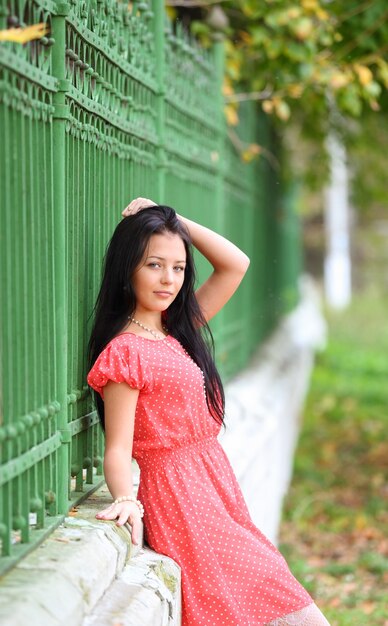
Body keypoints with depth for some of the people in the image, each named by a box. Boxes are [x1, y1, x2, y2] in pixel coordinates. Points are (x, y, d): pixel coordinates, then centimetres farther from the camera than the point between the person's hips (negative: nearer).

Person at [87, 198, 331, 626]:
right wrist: (126, 500, -32)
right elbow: (118, 448, -14)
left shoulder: (178, 331, 14)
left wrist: (171, 219, 11)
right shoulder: (124, 352, -11)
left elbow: (235, 264, 16)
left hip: (216, 482, 9)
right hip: (178, 491, -9)